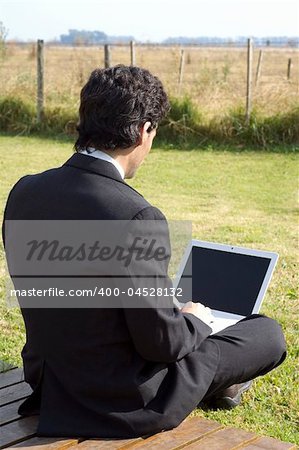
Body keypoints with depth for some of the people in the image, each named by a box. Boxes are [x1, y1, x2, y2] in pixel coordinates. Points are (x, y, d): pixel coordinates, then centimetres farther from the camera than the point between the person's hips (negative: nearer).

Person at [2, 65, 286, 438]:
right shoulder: (136, 218, -29)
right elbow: (161, 341, -22)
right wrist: (195, 320, 1)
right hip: (123, 401, -7)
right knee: (269, 333, 11)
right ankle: (219, 386, 37)